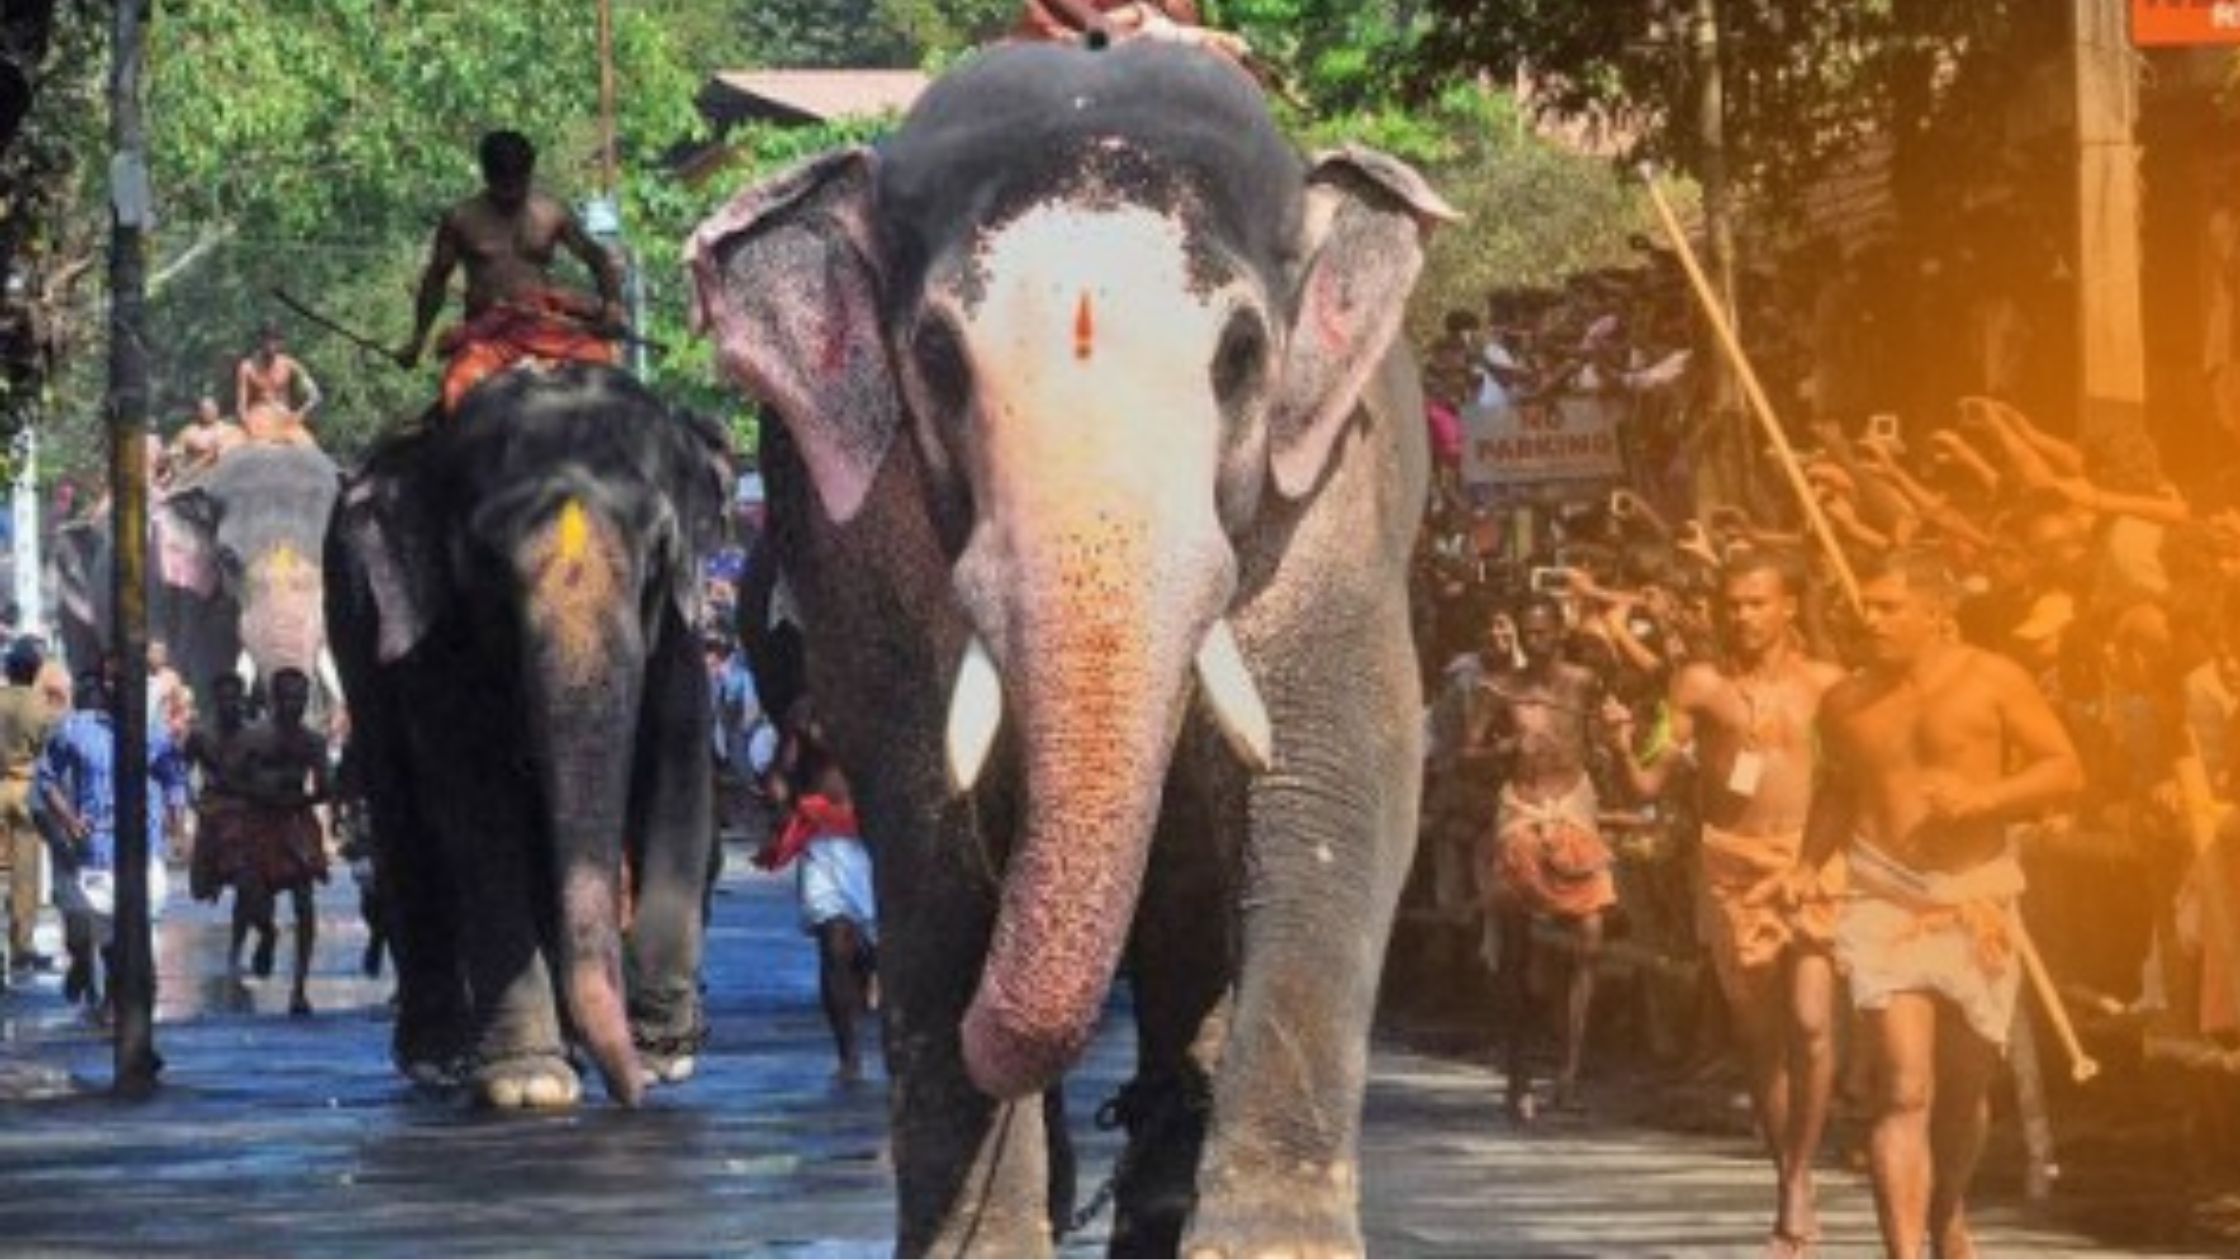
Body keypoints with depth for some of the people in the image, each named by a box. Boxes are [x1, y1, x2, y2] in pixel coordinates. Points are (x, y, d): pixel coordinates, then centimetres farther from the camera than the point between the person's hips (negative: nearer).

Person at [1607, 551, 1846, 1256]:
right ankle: (1787, 1183, 18)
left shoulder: (1826, 685, 6)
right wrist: (1624, 747, -19)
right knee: (1760, 1038, 6)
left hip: (1813, 866, -1)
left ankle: (1800, 1175, -3)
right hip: (1735, 873, 1)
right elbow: (1650, 783, 0)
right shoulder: (1702, 685, 4)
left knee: (1811, 1022, -16)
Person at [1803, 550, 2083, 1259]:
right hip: (1885, 902, 0)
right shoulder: (1846, 702, 5)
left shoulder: (1992, 682, -2)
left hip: (1975, 903, 0)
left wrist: (1983, 796, -17)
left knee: (1964, 1087, 13)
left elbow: (2066, 771, -3)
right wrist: (1806, 871, 7)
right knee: (1902, 1089, -15)